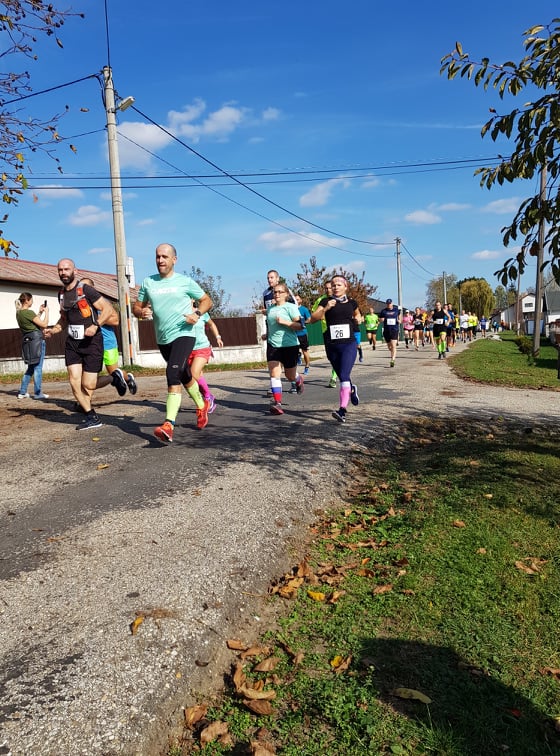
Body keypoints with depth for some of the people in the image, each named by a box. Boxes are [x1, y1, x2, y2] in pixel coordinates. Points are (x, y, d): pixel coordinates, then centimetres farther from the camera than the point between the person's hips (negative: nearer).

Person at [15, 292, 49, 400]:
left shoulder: (19, 313, 11)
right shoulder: (28, 312, -16)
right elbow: (44, 324, -14)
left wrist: (40, 312, 18)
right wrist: (46, 311, -3)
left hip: (26, 340, 9)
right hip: (36, 339, -9)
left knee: (31, 367, 17)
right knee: (38, 367, -2)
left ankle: (22, 392, 17)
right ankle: (38, 393, 2)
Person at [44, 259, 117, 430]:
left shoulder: (86, 290, -11)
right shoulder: (61, 294, 11)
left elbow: (108, 309, -13)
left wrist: (95, 325, -26)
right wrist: (53, 330, 7)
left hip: (91, 341, -6)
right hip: (72, 342, 6)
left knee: (88, 385, -8)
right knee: (74, 382, -3)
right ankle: (92, 418, 7)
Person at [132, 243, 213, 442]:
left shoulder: (185, 281, -1)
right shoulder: (148, 282, 8)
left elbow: (206, 300, 7)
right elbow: (136, 307, 12)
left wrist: (197, 313, -13)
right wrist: (142, 311, -12)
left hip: (183, 334, -5)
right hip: (162, 339, 5)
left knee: (173, 374, -23)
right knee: (184, 376, 20)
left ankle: (168, 425, -28)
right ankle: (202, 406, 45)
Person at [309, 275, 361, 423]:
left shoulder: (351, 303, 8)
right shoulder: (326, 301, 2)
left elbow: (357, 314, 29)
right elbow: (313, 318, -9)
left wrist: (358, 318, 7)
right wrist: (326, 308, -22)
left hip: (349, 344, -1)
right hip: (331, 346, 1)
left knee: (344, 375, -17)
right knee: (342, 377, 14)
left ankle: (342, 410, -23)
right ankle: (351, 389, 48)